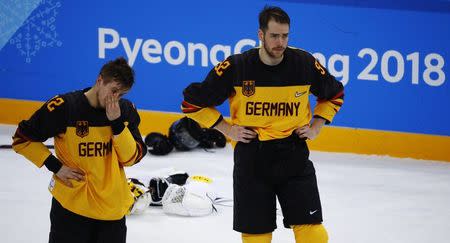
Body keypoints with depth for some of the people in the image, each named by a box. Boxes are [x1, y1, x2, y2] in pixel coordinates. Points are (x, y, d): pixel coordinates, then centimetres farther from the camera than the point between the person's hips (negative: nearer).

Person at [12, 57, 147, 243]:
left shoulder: (126, 110, -1)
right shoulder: (63, 107, -13)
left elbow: (132, 157, -5)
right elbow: (22, 139, -6)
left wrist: (117, 123, -17)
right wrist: (55, 166, -12)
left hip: (113, 210, 4)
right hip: (71, 205, -3)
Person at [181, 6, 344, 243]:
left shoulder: (305, 64, -5)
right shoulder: (235, 67, -11)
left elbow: (334, 95, 16)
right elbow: (193, 101, 0)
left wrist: (315, 127, 6)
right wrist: (227, 129, -4)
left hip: (294, 154, 1)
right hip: (251, 157, -1)